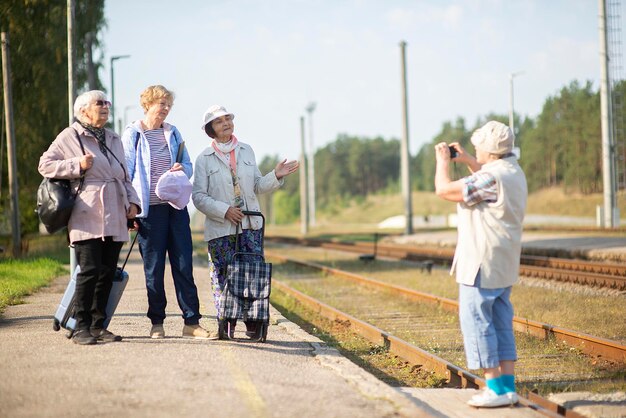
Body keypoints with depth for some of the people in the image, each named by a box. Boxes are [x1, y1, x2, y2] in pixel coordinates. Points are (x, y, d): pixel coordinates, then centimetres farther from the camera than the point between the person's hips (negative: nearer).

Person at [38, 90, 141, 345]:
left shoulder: (114, 140, 23)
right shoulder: (70, 137, 4)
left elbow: (124, 177, 27)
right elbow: (45, 165, 1)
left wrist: (132, 201, 11)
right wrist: (77, 165, -10)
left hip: (114, 218, 6)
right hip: (88, 217, -6)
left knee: (108, 272, 4)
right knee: (90, 270, -13)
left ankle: (98, 325, 12)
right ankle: (81, 327, -6)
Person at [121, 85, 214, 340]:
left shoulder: (173, 133, 15)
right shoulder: (132, 134, 1)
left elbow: (188, 165, 19)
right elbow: (126, 173, -1)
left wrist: (183, 168, -6)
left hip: (176, 206, 4)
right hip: (150, 209, -4)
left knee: (184, 264, 1)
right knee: (154, 268, 2)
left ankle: (192, 323, 3)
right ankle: (157, 323, 11)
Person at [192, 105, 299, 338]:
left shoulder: (246, 151, 12)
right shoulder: (204, 159, 0)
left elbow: (257, 186, 15)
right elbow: (198, 196, -5)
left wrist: (276, 176, -2)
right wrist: (224, 211, -15)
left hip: (251, 225, 3)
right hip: (220, 229, -3)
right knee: (223, 276, -3)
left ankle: (253, 324, 2)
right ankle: (226, 325, 4)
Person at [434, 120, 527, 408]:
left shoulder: (491, 177, -21)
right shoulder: (514, 172, 11)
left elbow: (444, 190, -18)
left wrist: (443, 162, 0)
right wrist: (467, 161, 30)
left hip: (481, 264, -10)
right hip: (503, 265, 10)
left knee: (476, 321, -4)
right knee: (501, 323, 12)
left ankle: (496, 389, -4)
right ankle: (508, 386, 13)